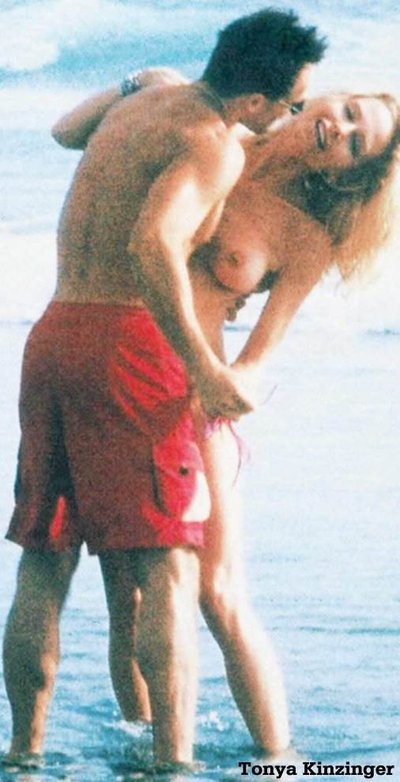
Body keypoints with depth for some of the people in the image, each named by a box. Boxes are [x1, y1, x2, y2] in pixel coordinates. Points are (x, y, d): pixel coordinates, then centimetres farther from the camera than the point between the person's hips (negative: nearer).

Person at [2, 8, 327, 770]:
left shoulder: (140, 100, 18)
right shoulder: (215, 145, -10)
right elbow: (153, 243, -26)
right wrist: (203, 369, -22)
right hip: (128, 341, -8)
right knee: (167, 567, -7)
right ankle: (173, 762, -14)